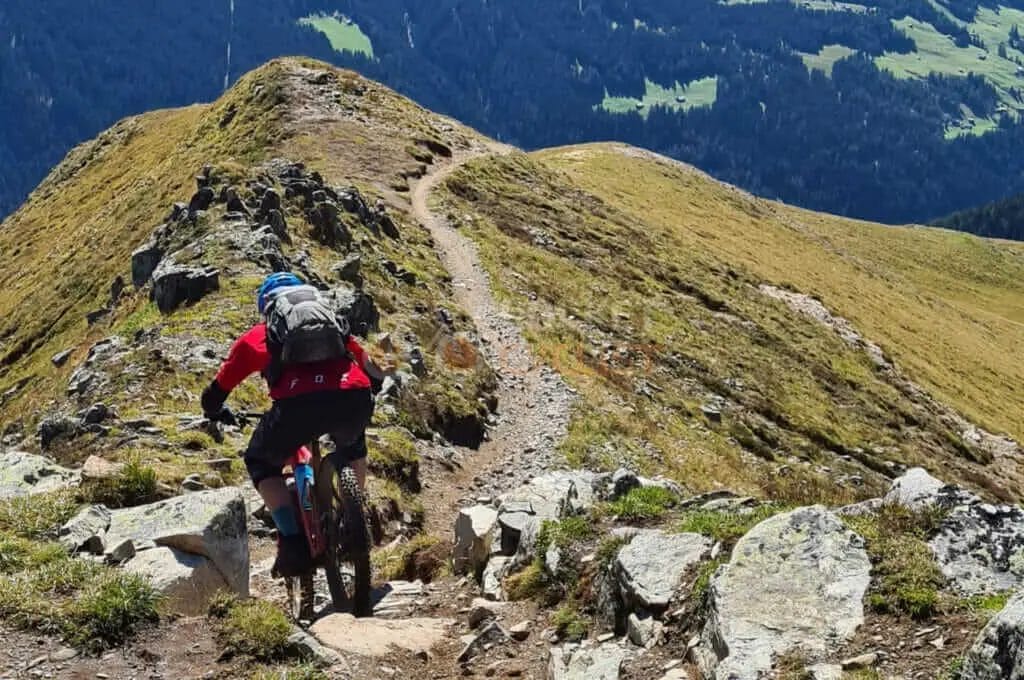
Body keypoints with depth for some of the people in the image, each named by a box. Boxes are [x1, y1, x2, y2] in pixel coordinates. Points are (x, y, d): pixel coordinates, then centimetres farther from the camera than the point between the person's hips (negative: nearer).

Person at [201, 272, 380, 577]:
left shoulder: (255, 337, 28)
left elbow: (213, 396, 32)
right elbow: (370, 365, 45)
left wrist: (218, 413, 54)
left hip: (299, 403, -3)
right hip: (355, 399, 3)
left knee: (260, 463, 26)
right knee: (351, 443, 39)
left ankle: (292, 541, 9)